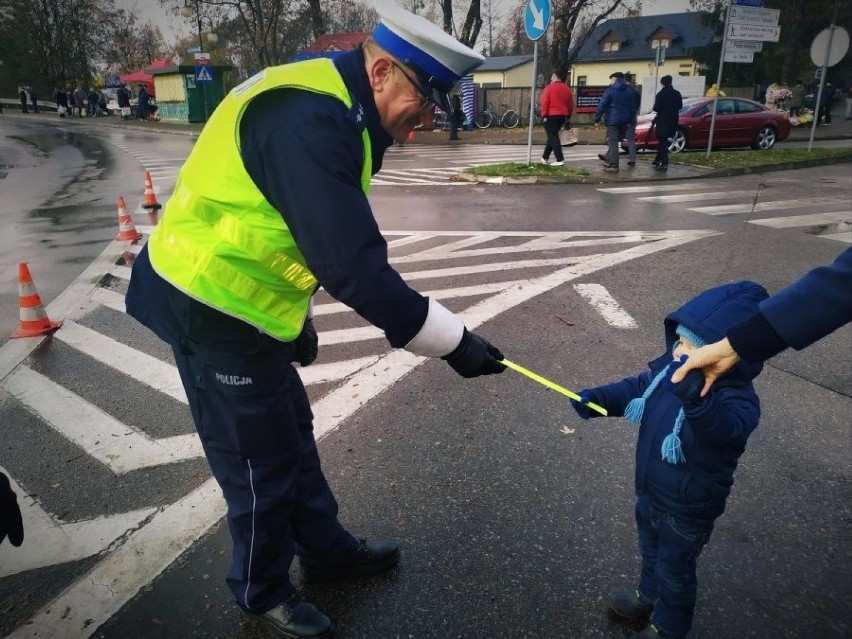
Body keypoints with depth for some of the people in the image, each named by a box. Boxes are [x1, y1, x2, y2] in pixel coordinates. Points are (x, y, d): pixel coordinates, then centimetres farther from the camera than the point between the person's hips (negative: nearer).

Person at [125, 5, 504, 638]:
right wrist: (452, 341, -25)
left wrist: (296, 313, 18)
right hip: (215, 311, -10)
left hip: (242, 304, 10)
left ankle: (329, 549, 43)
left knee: (292, 435, 21)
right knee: (262, 464, 7)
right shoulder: (310, 120, -27)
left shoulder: (328, 105, 6)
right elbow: (354, 267, -32)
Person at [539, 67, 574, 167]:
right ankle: (545, 157, 26)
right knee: (553, 136, 18)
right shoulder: (567, 89, 11)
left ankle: (560, 160, -16)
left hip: (551, 116, -6)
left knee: (553, 137, -6)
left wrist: (544, 115, -10)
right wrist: (567, 116, 20)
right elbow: (571, 105, 13)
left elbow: (544, 102, -13)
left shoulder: (549, 87, -7)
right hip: (562, 116, 6)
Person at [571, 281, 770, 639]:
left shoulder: (736, 399, -33)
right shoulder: (670, 365, -13)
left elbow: (725, 428, -53)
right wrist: (598, 398, -15)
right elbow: (638, 387, 2)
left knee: (674, 568, 19)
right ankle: (649, 597, 59)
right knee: (651, 550, 32)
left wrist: (697, 399, -73)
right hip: (651, 490, 7)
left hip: (687, 508, -7)